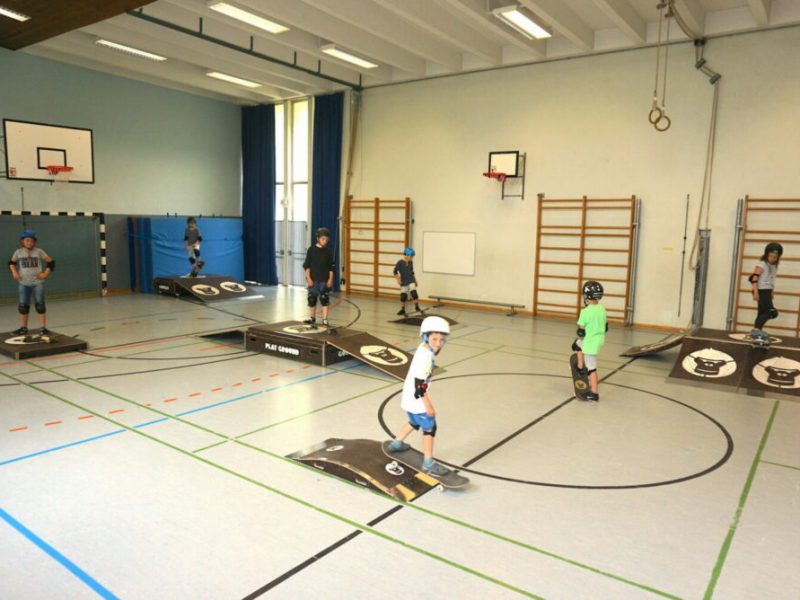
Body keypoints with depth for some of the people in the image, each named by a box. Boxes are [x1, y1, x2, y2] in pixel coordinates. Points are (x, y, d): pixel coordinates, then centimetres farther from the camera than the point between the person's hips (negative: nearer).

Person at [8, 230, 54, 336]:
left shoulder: (39, 251, -4)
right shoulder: (18, 252, 2)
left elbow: (51, 262, 1)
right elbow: (11, 262, 19)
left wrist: (46, 273, -6)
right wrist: (14, 272, 5)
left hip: (38, 283, -2)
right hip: (23, 283, 3)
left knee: (40, 305, -2)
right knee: (23, 306, 9)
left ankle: (42, 327, 4)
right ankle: (23, 328, 21)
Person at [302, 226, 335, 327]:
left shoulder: (328, 251, 2)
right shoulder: (312, 249, -1)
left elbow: (331, 267, 5)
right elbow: (307, 265, -1)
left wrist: (330, 279, -2)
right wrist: (308, 278, -7)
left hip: (324, 280, 0)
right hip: (313, 279, 0)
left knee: (324, 299, -5)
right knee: (312, 299, 9)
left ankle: (325, 319, -1)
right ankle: (312, 318, 24)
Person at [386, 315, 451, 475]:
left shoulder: (424, 348, 1)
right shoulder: (425, 357, -28)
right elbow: (419, 384, -26)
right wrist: (428, 405, -22)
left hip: (410, 397, 10)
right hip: (416, 399, -10)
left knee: (415, 422, 30)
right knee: (429, 427, 0)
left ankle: (396, 443, 49)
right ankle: (428, 463, 8)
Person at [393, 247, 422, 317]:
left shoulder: (411, 262, 2)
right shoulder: (400, 262, -13)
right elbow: (395, 271, -7)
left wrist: (415, 281, 17)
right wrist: (398, 279, -16)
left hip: (411, 281, 3)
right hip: (403, 282, -3)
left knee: (414, 293, -16)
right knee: (403, 296, 3)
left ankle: (417, 307, -2)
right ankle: (402, 310, 20)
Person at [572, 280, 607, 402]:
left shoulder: (585, 311, -21)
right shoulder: (602, 309, 1)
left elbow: (581, 331, -16)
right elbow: (605, 327, 11)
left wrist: (580, 332, 7)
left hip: (590, 342, -8)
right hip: (600, 340, 8)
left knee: (591, 367, 6)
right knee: (577, 343, 28)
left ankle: (594, 393, 13)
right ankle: (581, 367, 30)